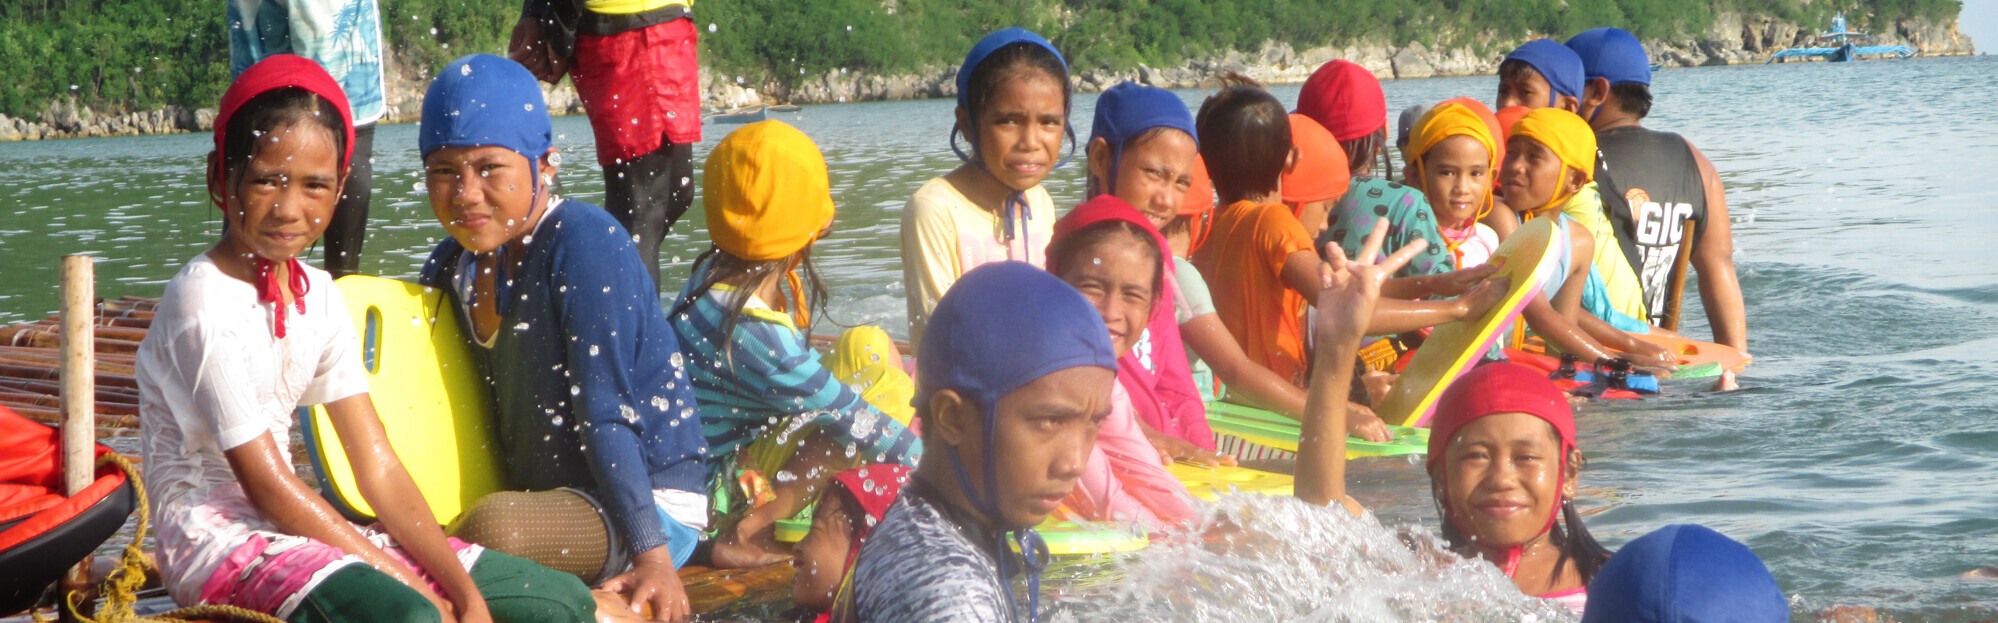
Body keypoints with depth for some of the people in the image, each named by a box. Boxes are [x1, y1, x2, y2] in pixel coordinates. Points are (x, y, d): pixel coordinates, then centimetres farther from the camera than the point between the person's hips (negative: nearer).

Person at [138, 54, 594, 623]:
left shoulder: (318, 296, 8)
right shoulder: (204, 303, -16)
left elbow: (378, 468, 5)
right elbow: (264, 484, -16)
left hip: (294, 527, 8)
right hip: (218, 544, -8)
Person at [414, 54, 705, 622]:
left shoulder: (584, 241, -16)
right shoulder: (452, 267, 6)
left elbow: (605, 415, -19)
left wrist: (652, 555, -24)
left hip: (647, 506, -7)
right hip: (538, 493, 7)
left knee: (494, 525, -33)